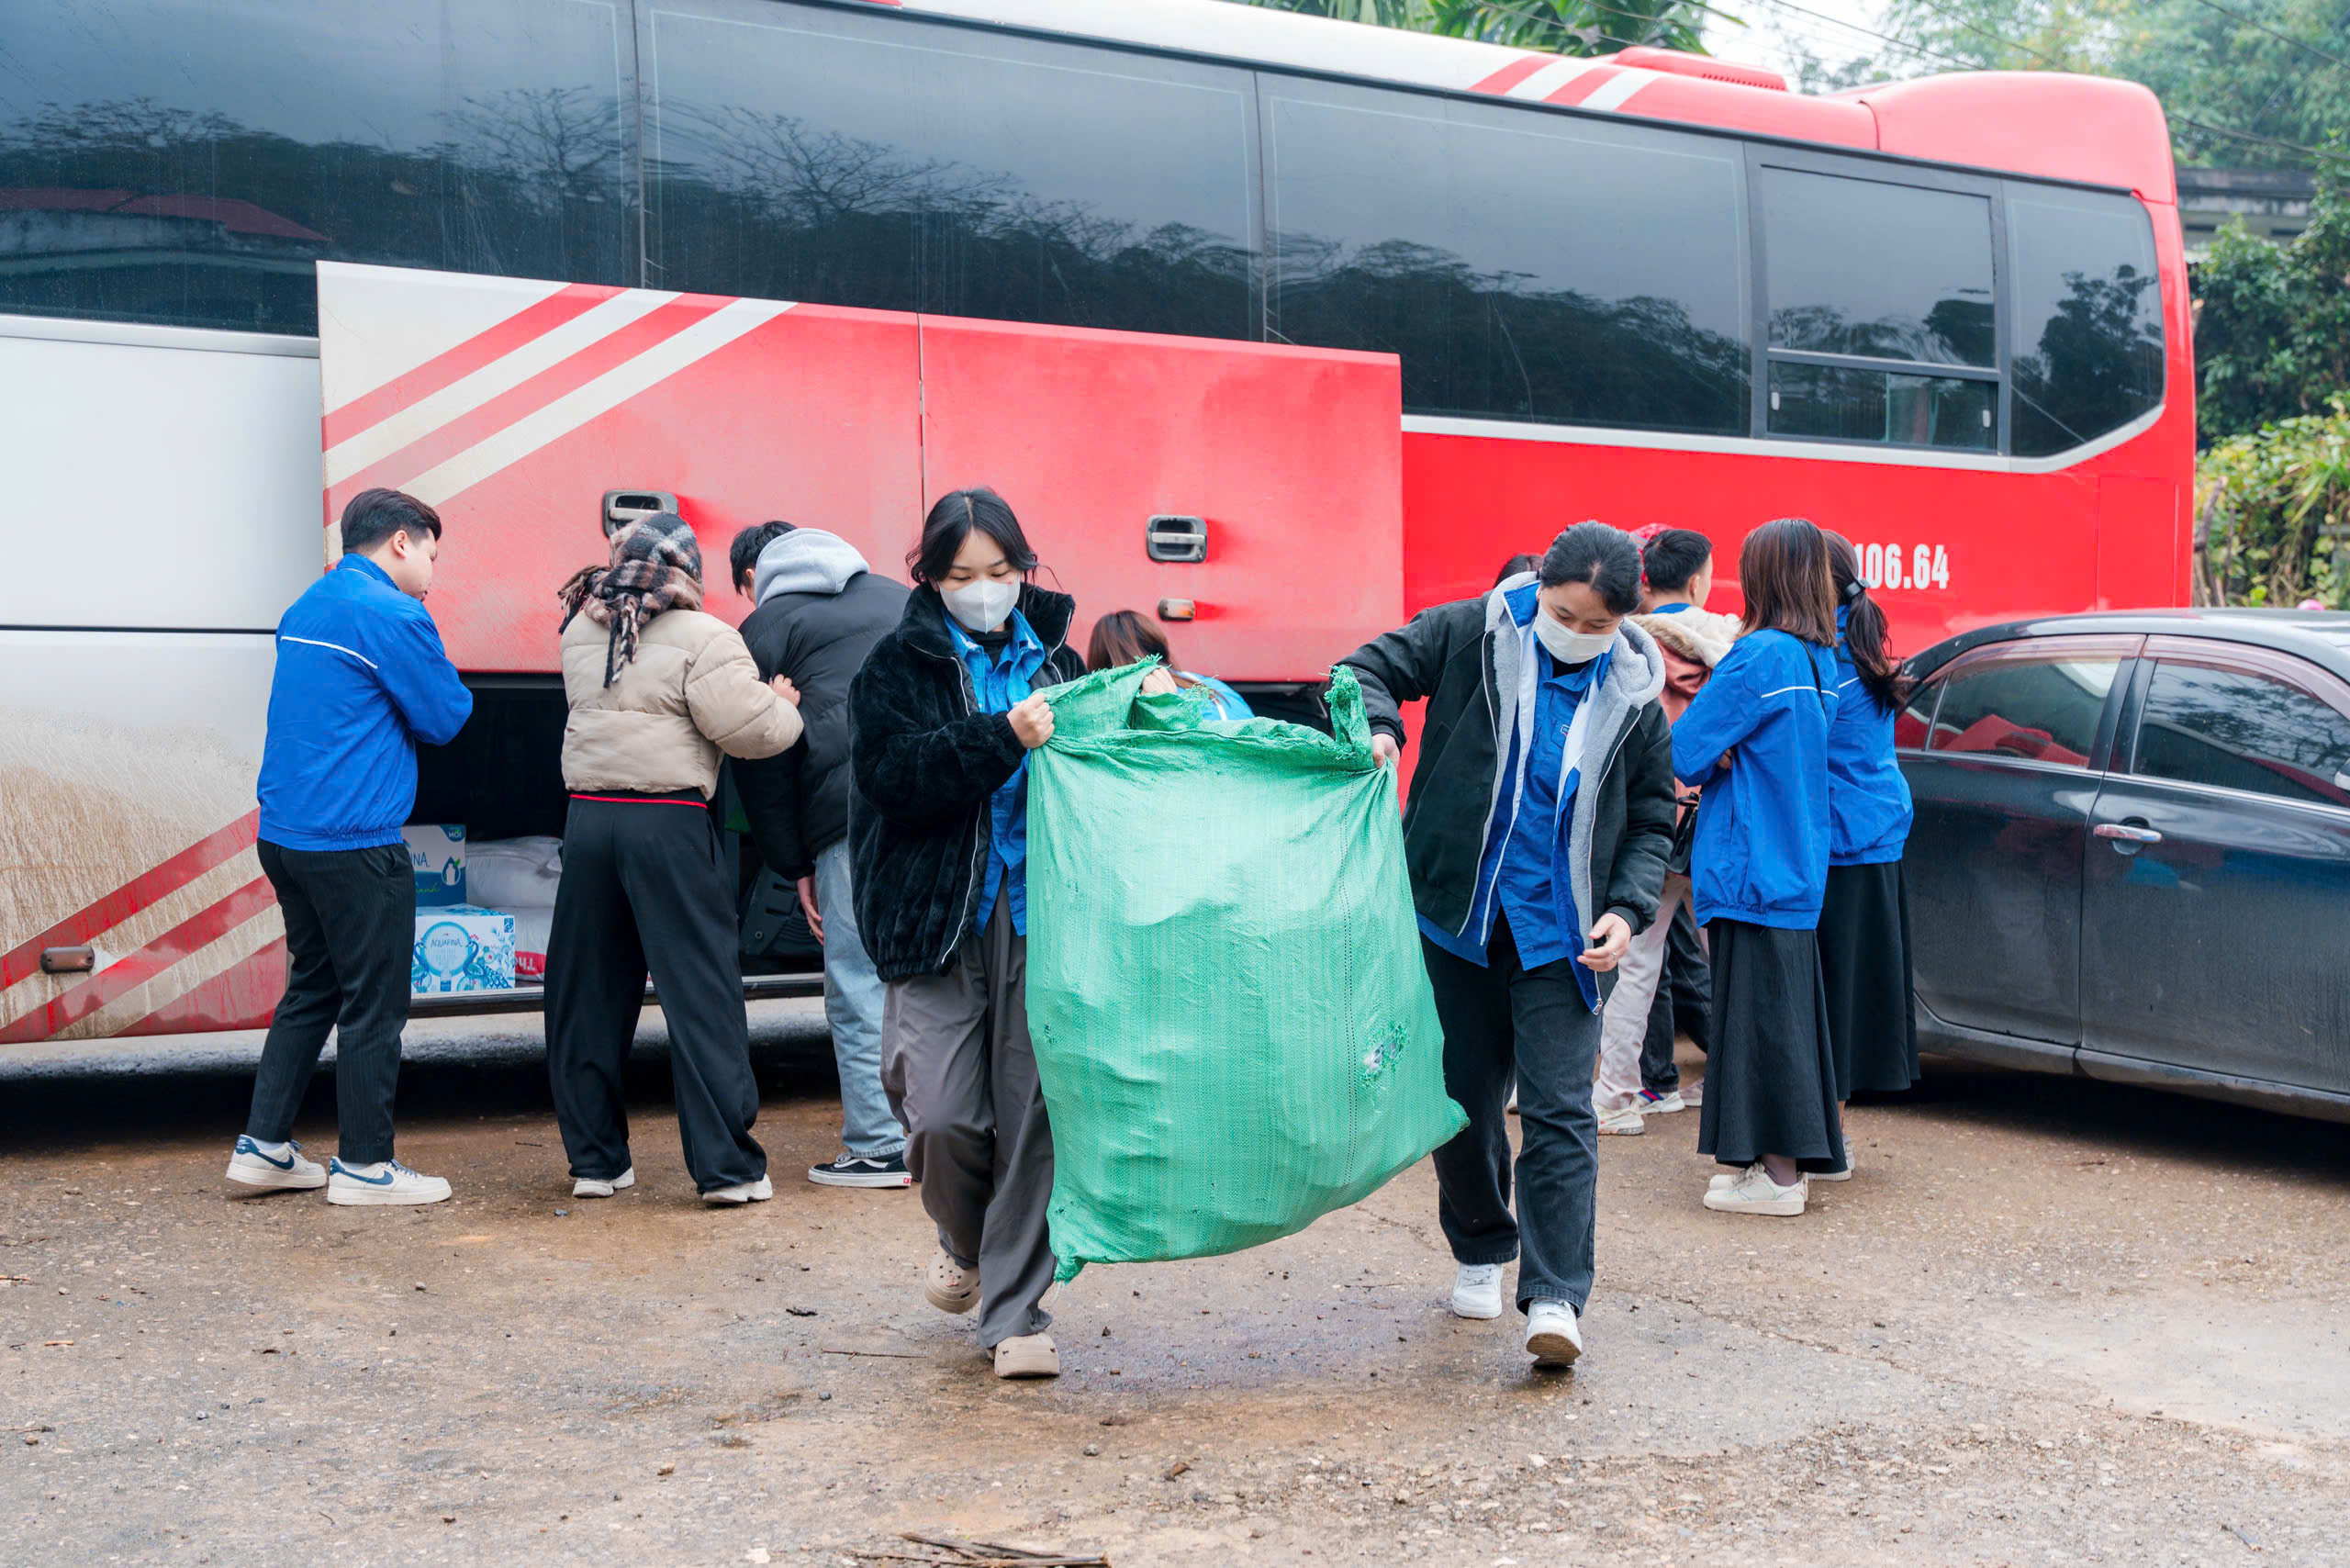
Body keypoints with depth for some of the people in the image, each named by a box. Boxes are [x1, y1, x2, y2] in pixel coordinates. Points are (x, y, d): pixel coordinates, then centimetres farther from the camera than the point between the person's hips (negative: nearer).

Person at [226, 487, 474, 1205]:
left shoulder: (308, 606, 15)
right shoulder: (393, 615, -13)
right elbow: (446, 717, -8)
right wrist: (434, 662, 8)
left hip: (287, 836, 9)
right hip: (354, 843, -9)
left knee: (312, 988, 19)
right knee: (373, 1003, 1)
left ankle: (264, 1145, 22)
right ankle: (363, 1166, 8)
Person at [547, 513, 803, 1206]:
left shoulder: (581, 633, 11)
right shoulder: (703, 639, -8)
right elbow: (748, 730, -13)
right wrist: (783, 705, 6)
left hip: (588, 817, 5)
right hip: (670, 825, -5)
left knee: (586, 993, 13)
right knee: (702, 992, 0)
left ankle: (594, 1159, 19)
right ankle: (727, 1166, 1)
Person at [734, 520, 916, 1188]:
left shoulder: (766, 626, 12)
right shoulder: (898, 597, 26)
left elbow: (762, 758, 8)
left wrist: (796, 864, 12)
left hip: (857, 813, -5)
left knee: (860, 982, 1)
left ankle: (879, 1146, 3)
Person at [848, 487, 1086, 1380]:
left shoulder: (1053, 658, 14)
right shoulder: (896, 665, 4)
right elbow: (896, 778, -11)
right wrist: (1003, 738, -21)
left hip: (1038, 919, 2)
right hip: (937, 924, -2)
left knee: (1031, 1117, -1)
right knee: (945, 1115, -7)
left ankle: (1015, 1315, 11)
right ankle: (964, 1243, 27)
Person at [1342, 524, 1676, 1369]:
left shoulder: (1634, 697, 3)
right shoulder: (1468, 635, -4)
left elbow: (1650, 821, 11)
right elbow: (1370, 667, 3)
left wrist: (1629, 909, -5)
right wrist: (1377, 728, -20)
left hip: (1560, 933, 0)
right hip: (1457, 917, 0)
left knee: (1560, 1110, -8)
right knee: (1464, 1096, 12)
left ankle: (1554, 1297, -7)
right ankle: (1480, 1252, 33)